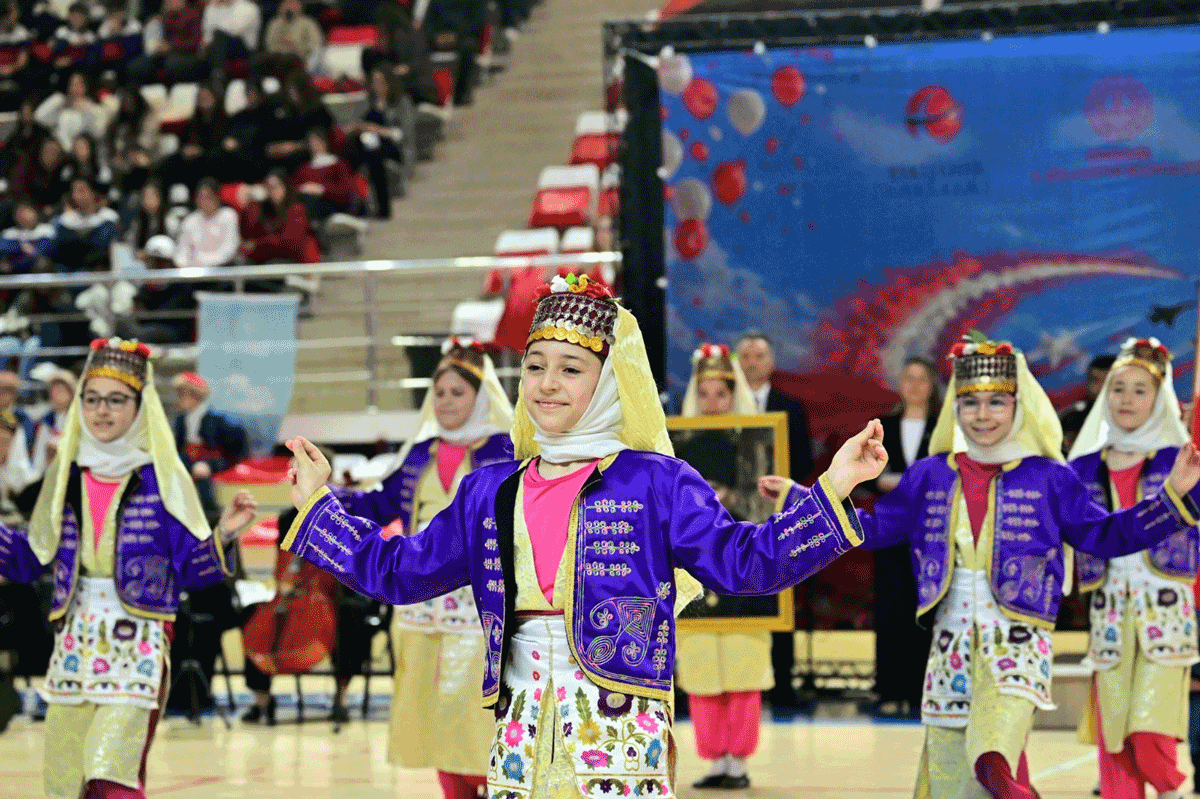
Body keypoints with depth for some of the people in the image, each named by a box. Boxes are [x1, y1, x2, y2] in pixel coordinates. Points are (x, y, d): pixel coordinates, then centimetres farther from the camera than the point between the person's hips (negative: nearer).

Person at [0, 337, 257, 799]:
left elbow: (192, 569, -4)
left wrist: (222, 535, -20)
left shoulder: (161, 477, -3)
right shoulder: (66, 474, 9)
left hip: (137, 644, -5)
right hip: (75, 640, 5)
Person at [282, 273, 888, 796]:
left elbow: (744, 561, -8)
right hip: (522, 717, 4)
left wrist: (830, 491, -18)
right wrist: (316, 505, 22)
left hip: (618, 720, -4)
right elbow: (396, 572, 22)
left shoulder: (655, 482, 2)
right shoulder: (489, 493, 15)